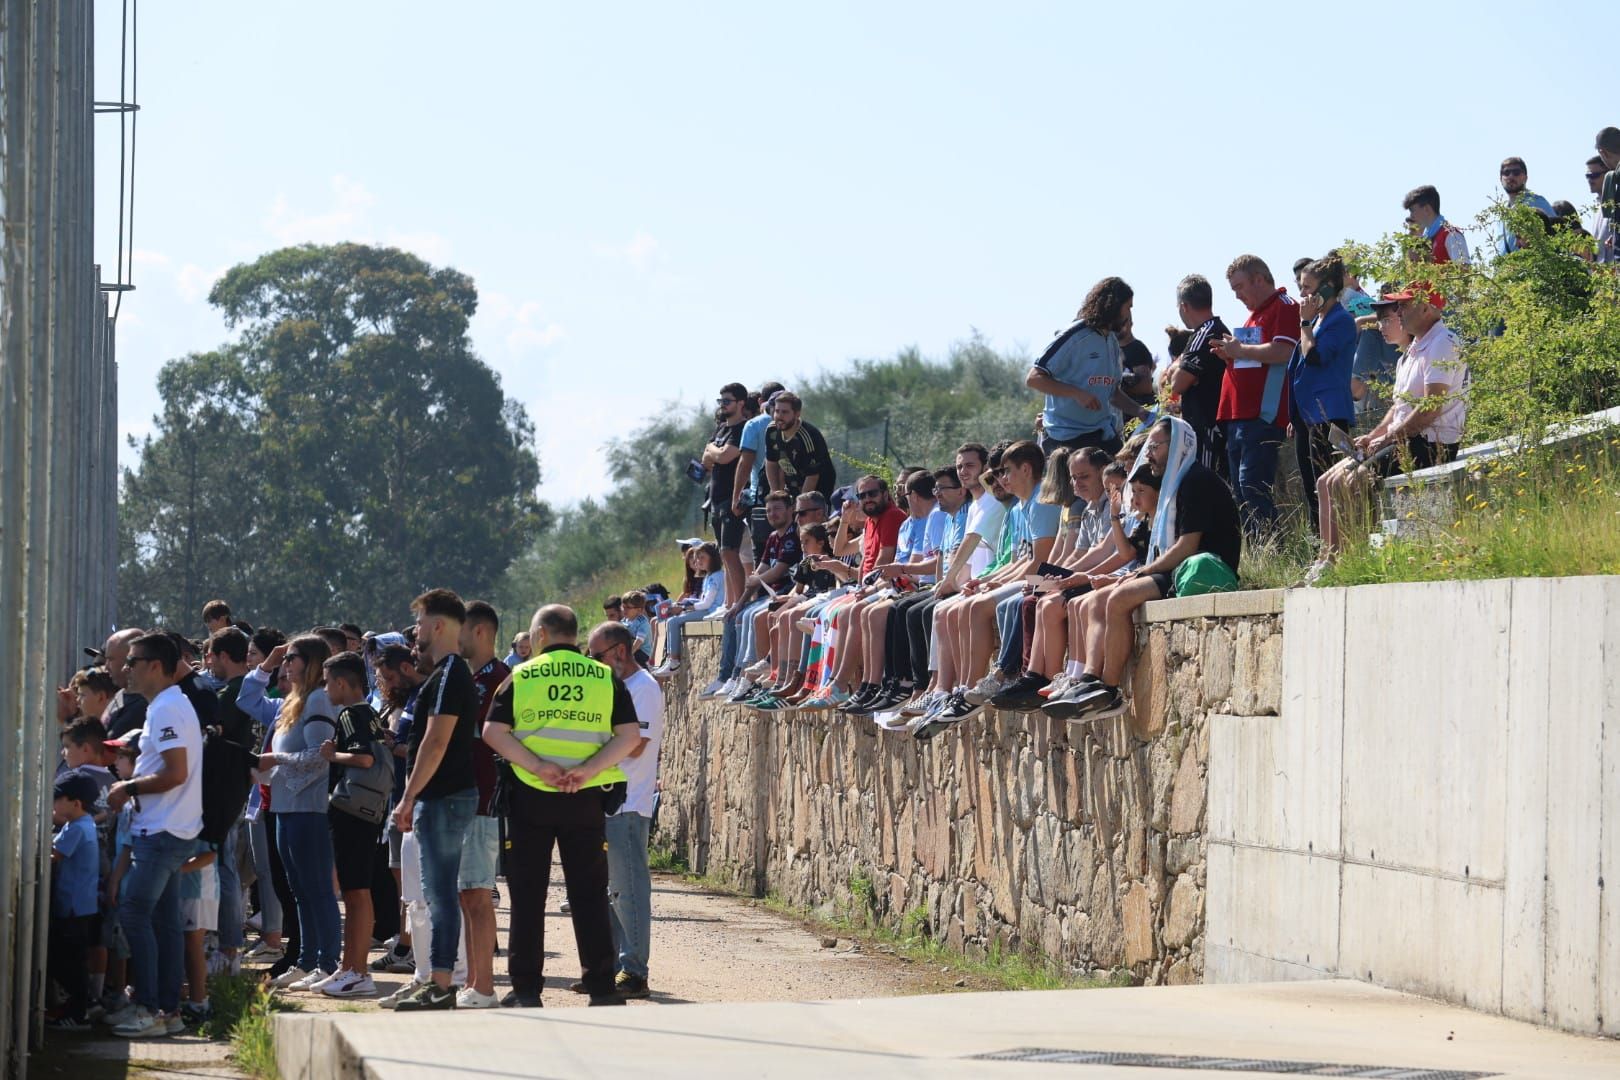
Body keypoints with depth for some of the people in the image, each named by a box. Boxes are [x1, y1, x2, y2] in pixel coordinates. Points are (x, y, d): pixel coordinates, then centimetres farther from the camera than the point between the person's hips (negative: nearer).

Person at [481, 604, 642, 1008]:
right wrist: (588, 769, -12)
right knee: (589, 895, 6)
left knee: (528, 895, 7)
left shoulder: (520, 677, 3)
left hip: (531, 797, -1)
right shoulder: (606, 678, 5)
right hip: (587, 799, 1)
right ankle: (601, 987, 4)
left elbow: (493, 732, -7)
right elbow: (630, 735, -5)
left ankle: (526, 989, 7)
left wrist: (538, 766, -14)